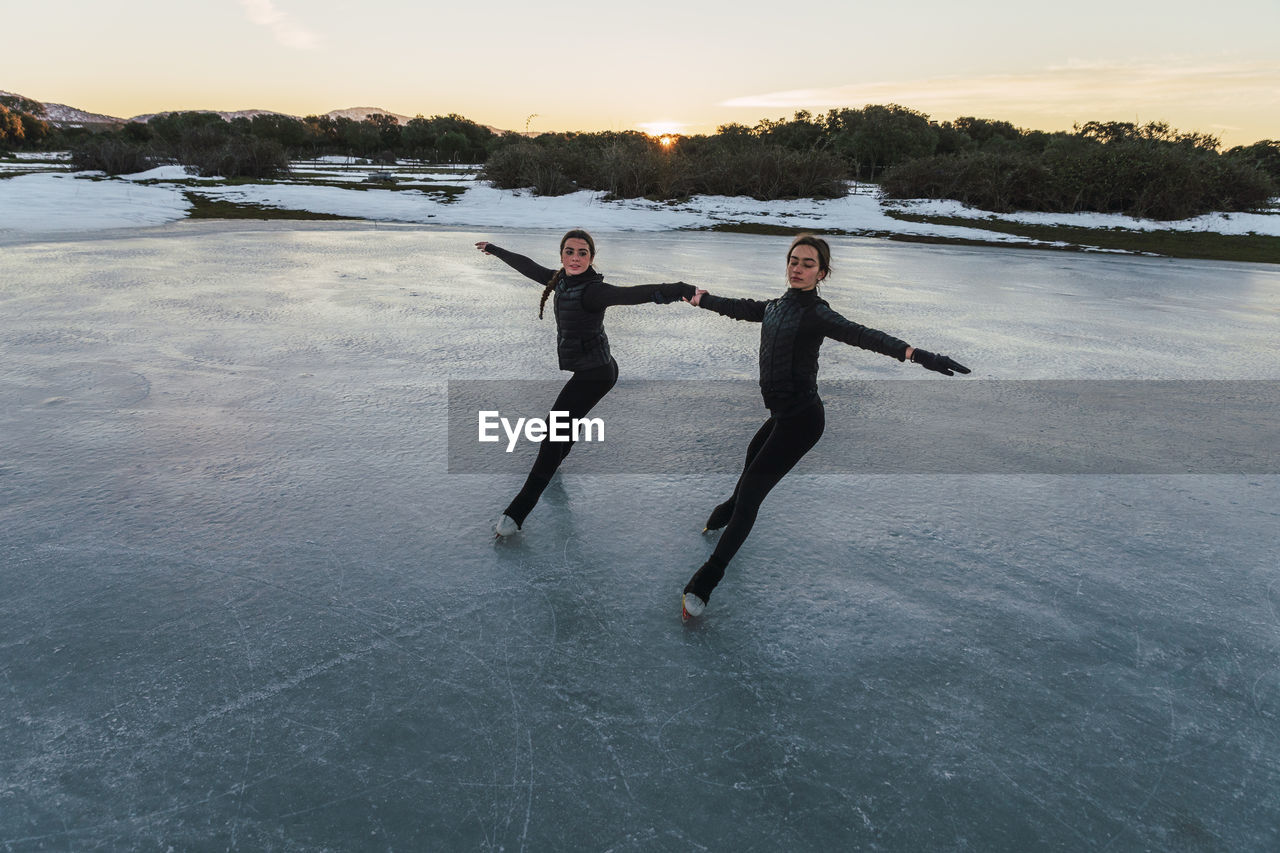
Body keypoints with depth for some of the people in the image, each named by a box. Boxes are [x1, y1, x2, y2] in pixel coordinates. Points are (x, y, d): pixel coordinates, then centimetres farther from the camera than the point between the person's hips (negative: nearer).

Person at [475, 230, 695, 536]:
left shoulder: (592, 290, -25)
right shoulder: (561, 281, 1)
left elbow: (631, 294, -41)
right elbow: (527, 266, 18)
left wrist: (677, 291, -58)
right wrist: (495, 250, 33)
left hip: (593, 373, -9)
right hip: (594, 370, 9)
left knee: (553, 435, -10)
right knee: (566, 422, 30)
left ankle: (516, 513, -8)